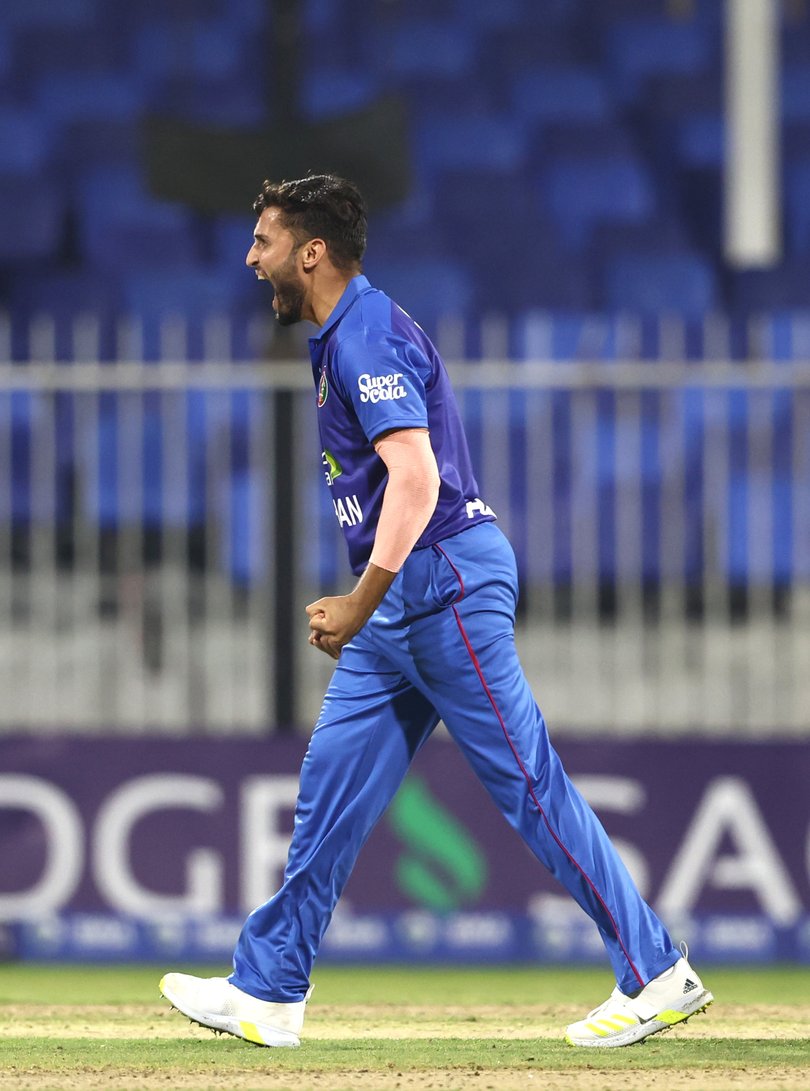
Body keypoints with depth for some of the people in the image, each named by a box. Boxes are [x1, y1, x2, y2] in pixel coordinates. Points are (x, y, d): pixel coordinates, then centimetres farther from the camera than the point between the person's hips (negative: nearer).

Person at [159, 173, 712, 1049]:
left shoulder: (368, 337, -14)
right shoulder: (341, 339, 18)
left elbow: (416, 475, -25)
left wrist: (363, 601, -25)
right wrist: (360, 607, 22)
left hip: (442, 581, -10)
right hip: (402, 601, 10)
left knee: (528, 785, -8)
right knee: (331, 784, 8)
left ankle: (657, 976, -4)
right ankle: (267, 993, 11)